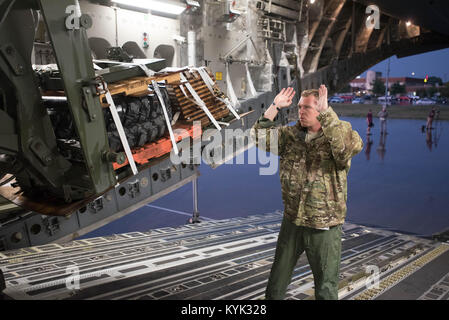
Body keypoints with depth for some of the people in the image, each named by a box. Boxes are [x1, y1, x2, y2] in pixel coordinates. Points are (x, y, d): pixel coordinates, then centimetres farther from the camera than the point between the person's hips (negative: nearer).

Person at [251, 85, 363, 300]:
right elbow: (260, 138, -5)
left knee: (326, 288, 13)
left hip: (325, 227, -4)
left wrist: (326, 112, -33)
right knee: (277, 281, 21)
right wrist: (275, 107, -9)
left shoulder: (339, 134, -11)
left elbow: (353, 145, -33)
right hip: (292, 221, 4)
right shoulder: (290, 135, 2)